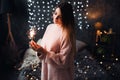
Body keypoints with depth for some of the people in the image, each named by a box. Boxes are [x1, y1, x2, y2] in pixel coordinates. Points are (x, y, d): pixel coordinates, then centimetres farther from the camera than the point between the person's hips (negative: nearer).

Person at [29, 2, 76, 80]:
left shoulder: (66, 35, -22)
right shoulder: (50, 27, 0)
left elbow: (63, 61, -23)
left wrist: (44, 52, -28)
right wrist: (38, 48, -13)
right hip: (47, 69, 6)